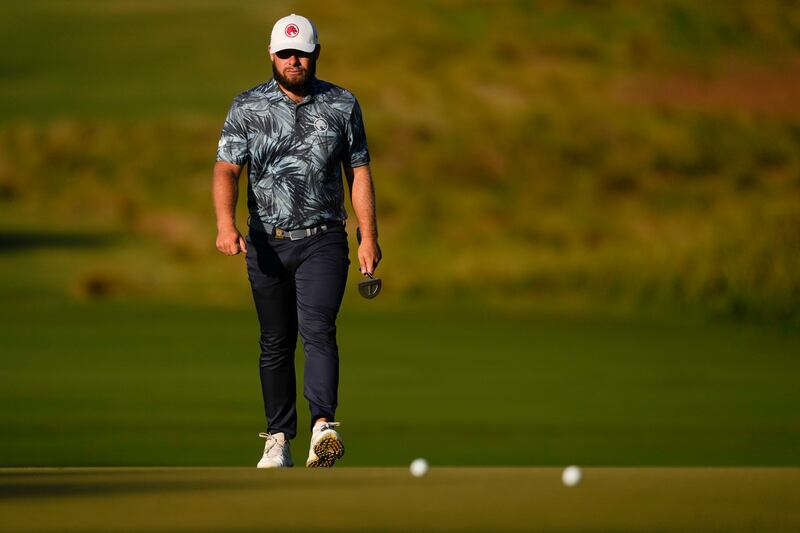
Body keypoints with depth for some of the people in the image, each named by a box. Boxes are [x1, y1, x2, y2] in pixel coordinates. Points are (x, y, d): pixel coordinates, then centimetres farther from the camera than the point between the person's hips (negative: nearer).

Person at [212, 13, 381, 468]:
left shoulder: (343, 105, 5)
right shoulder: (247, 107, 2)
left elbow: (359, 172, 8)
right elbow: (227, 169, -8)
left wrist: (369, 236, 1)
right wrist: (226, 223, -26)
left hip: (323, 242, -1)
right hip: (267, 243, 1)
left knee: (318, 329, -19)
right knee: (276, 344, 6)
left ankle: (324, 426, -31)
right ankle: (279, 438, 12)